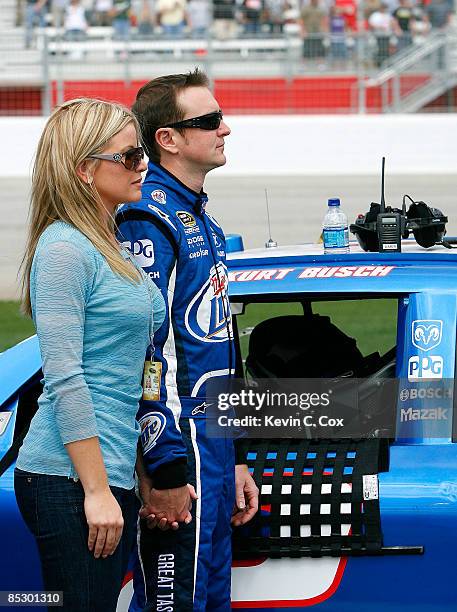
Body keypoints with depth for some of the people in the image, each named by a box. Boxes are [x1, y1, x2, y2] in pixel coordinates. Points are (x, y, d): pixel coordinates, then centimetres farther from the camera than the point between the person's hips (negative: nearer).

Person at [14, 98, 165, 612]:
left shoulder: (111, 249, 16)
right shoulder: (64, 249, -11)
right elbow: (63, 380, -17)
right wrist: (96, 491, -19)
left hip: (114, 476, 9)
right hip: (71, 480, -9)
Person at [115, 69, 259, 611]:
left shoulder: (200, 220, 18)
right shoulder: (149, 220, -14)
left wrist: (235, 460, 21)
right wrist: (165, 470, -22)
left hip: (212, 450, 10)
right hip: (178, 453, -10)